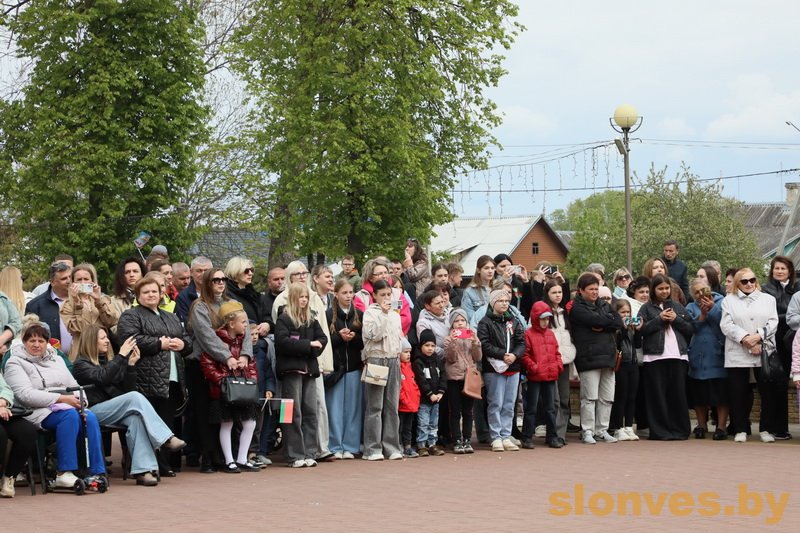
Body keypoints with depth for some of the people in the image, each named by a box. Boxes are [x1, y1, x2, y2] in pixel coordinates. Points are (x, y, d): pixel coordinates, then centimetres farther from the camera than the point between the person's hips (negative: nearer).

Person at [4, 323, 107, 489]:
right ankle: (63, 473, -35)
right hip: (39, 412, -6)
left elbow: (74, 386, 20)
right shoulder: (15, 363, 3)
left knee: (90, 417, -26)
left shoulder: (56, 360, 24)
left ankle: (97, 472, -27)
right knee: (69, 415, -35)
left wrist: (80, 400, -5)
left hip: (69, 406, 6)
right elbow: (25, 395, -12)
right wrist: (62, 398, -18)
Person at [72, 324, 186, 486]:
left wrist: (131, 364, 2)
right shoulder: (81, 364, 3)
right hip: (93, 411, -5)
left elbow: (128, 387, 15)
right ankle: (166, 439, -30)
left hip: (113, 410, 5)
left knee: (135, 417, -31)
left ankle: (142, 470, -42)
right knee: (135, 397, -28)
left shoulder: (109, 360, 22)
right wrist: (122, 356, -16)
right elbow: (102, 377, -18)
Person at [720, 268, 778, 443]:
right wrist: (745, 339, -14)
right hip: (737, 355, -1)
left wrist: (758, 336, -13)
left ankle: (765, 429, 10)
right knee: (738, 393, 0)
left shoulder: (768, 299, 15)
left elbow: (773, 322, 3)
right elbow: (726, 325, -2)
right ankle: (740, 430, 9)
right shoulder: (729, 300, 11)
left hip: (764, 353, 1)